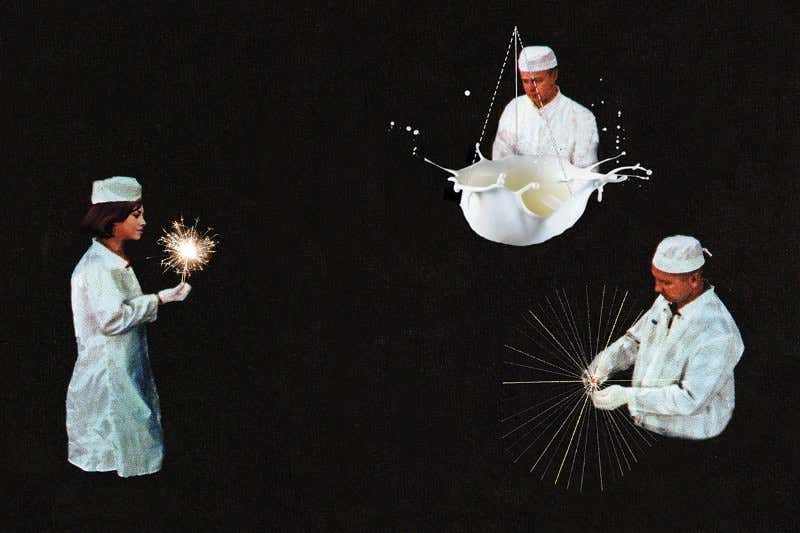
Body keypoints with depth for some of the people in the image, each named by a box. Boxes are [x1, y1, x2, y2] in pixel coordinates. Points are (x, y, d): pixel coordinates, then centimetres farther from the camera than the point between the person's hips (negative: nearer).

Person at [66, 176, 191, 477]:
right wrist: (159, 299, -17)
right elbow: (113, 320, -23)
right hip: (106, 376, -9)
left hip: (127, 370, 9)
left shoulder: (117, 261, 12)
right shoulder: (96, 266, -17)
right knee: (107, 460, -3)